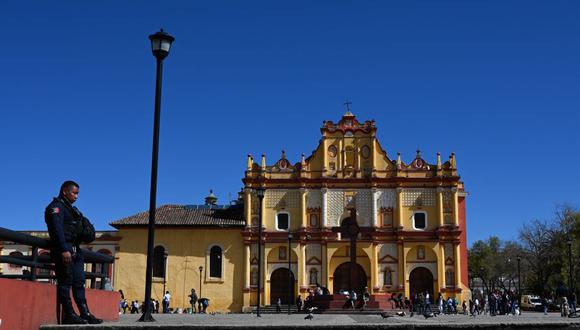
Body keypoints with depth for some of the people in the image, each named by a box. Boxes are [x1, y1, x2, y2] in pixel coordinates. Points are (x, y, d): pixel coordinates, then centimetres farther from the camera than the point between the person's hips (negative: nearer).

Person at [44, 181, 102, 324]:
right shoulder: (56, 207, -4)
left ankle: (85, 314, 7)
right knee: (65, 281, -7)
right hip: (64, 249, -9)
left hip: (75, 250, 9)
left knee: (79, 282, 6)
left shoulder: (71, 209, 25)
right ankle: (68, 315, -6)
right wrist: (64, 250, -25)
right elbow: (57, 230, -17)